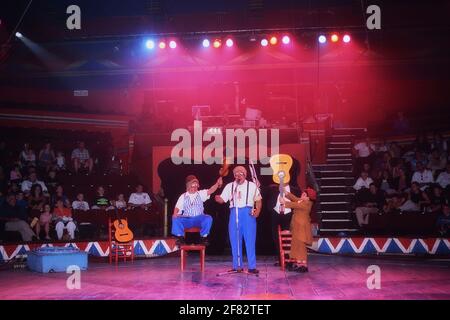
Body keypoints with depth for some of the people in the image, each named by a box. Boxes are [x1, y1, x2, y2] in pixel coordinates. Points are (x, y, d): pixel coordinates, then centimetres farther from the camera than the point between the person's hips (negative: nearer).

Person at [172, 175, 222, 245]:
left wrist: (217, 184, -24)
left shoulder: (200, 194, 9)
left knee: (208, 218, -30)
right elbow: (177, 208, 7)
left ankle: (204, 237, -13)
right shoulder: (183, 196, 11)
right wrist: (175, 214, -15)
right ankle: (181, 237, -12)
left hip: (199, 219, 0)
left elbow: (210, 190, -6)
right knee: (175, 219, -27)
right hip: (186, 219, 0)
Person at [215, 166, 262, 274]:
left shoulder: (252, 186, 7)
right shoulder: (229, 186, 11)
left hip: (248, 213, -2)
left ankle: (252, 266, 1)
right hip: (234, 213, 2)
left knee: (250, 240, -3)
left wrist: (257, 211, -10)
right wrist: (217, 198, -16)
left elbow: (258, 200, 6)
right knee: (235, 240, 5)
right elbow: (222, 199, 7)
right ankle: (237, 266, 13)